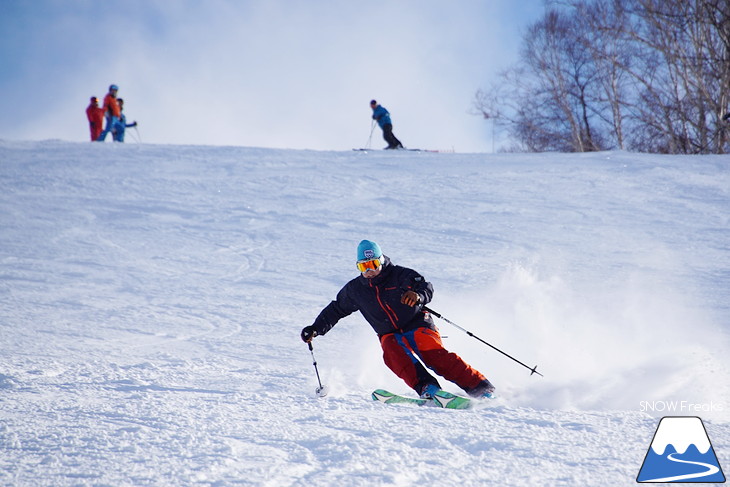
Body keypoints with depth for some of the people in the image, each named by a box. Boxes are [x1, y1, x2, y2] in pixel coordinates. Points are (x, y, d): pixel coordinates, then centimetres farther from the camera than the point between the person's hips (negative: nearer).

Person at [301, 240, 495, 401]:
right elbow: (336, 310, 19)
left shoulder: (400, 275, -5)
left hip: (418, 326, -3)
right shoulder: (355, 290, 7)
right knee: (393, 354, -33)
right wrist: (316, 329, 10)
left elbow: (426, 287, -13)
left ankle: (480, 386, -23)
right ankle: (426, 388, -44)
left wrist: (418, 295, -37)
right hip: (390, 335, 3)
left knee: (435, 356, -28)